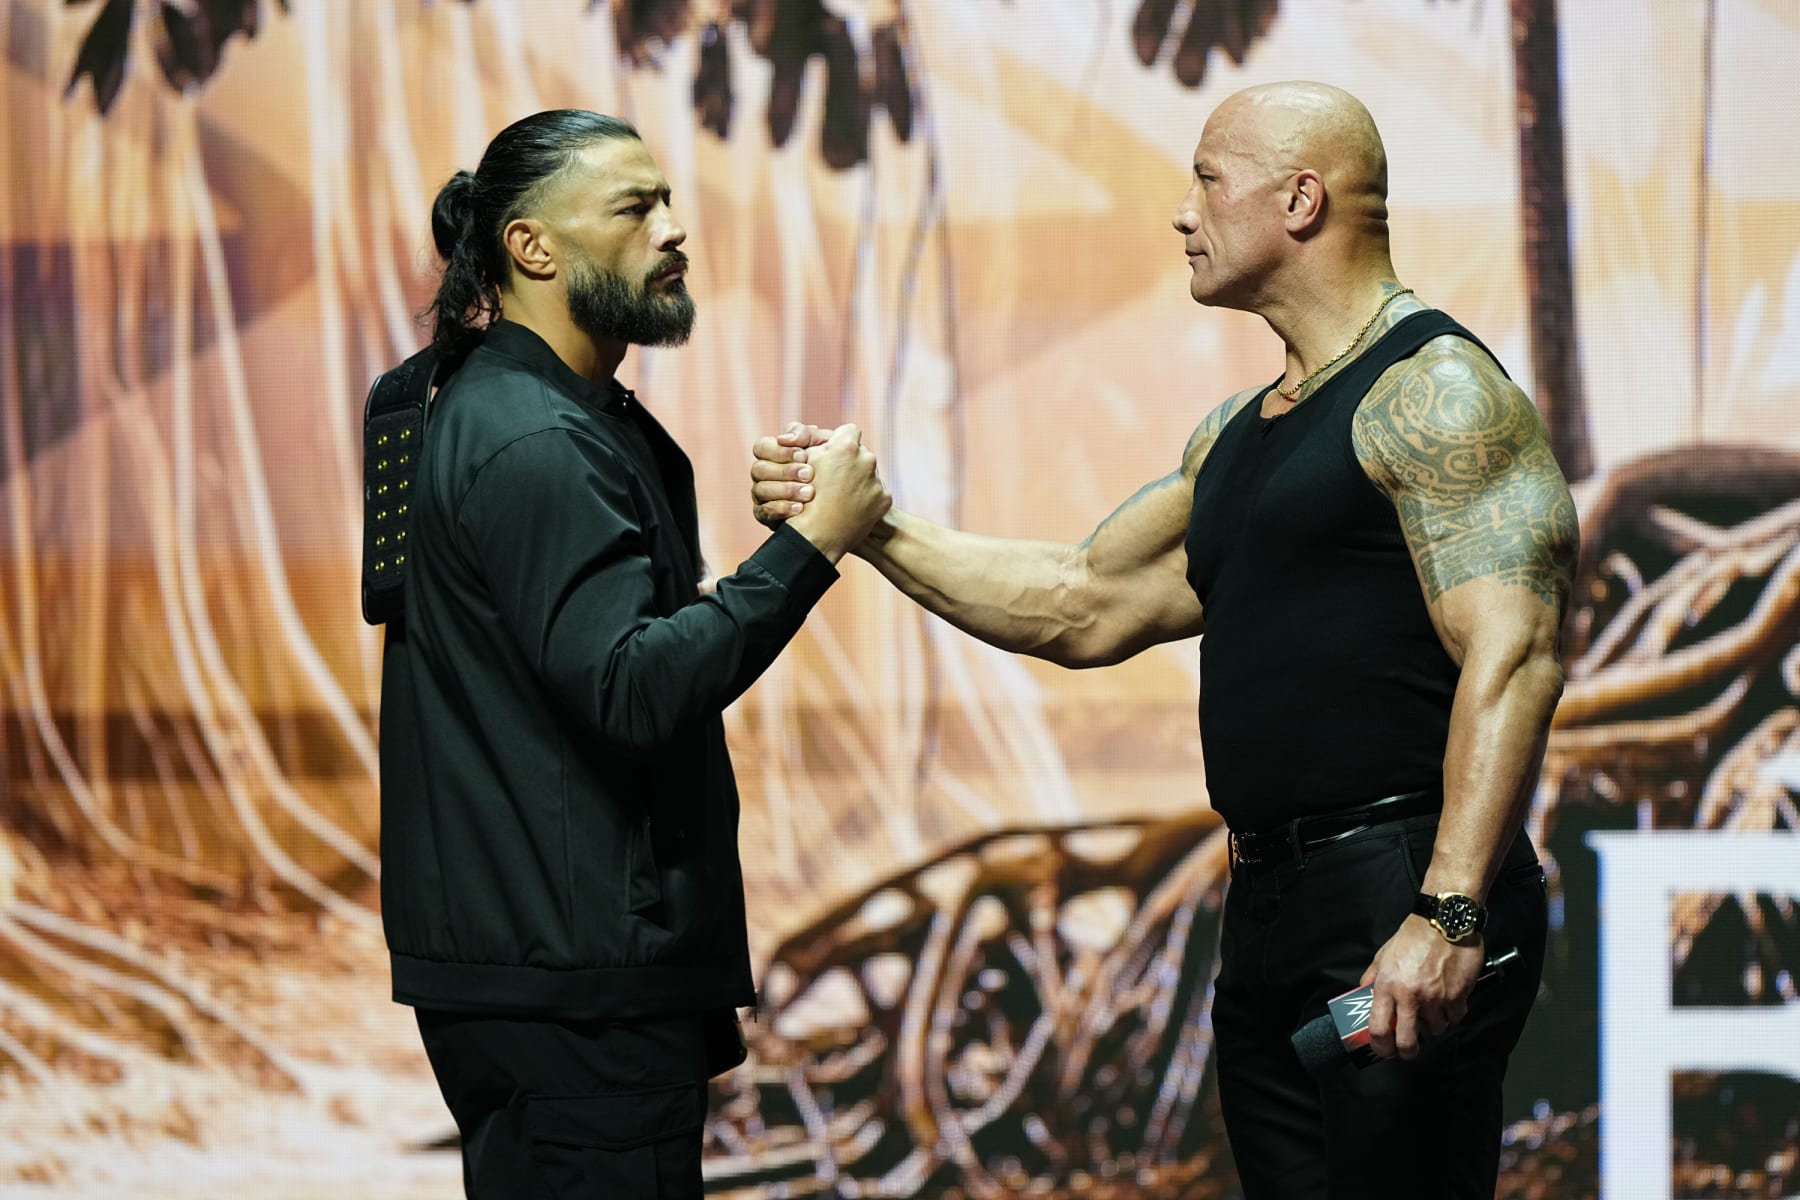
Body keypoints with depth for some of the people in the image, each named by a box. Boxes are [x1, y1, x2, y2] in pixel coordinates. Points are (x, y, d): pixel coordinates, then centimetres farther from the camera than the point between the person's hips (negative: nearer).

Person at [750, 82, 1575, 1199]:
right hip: (1266, 916, 9)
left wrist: (1449, 915, -28)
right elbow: (1085, 607, 26)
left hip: (1402, 899, -9)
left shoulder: (1435, 392, -8)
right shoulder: (1235, 437, 21)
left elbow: (1513, 658, -18)